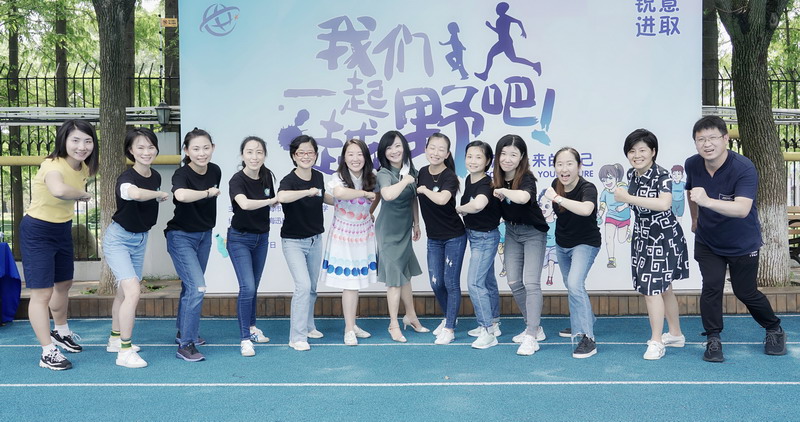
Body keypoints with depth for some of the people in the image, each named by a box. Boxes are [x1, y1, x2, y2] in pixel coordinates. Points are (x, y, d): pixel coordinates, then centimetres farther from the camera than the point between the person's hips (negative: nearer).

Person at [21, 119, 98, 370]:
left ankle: (61, 332, 45)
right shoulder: (53, 165, -28)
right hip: (37, 232, -8)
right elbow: (59, 190, -50)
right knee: (42, 293, -5)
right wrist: (83, 194, -33)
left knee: (64, 284, 23)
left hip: (63, 229, 8)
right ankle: (48, 353, 5)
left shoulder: (83, 167, -3)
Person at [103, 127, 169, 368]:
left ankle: (115, 339, 36)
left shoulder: (156, 177, -2)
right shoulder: (127, 178, -25)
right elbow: (135, 193, -50)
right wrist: (160, 194, -32)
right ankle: (125, 351, -8)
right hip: (118, 238, -7)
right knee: (133, 292, -18)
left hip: (141, 239, 7)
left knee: (124, 292, 19)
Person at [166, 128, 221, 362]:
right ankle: (185, 345, -6)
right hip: (181, 236, -7)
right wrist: (208, 192, -34)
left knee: (191, 285, 19)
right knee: (197, 287, -16)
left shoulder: (215, 171, -5)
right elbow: (181, 195, -49)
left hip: (204, 235, 7)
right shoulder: (182, 174, -25)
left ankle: (183, 332, 37)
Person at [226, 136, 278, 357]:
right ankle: (244, 339, -2)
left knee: (254, 286, 17)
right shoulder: (237, 180, -23)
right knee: (247, 287, -14)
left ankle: (251, 326, 37)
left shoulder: (267, 175, -5)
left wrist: (281, 198, -5)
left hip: (261, 237, 6)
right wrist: (271, 200, -32)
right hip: (240, 238, -6)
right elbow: (244, 204, -43)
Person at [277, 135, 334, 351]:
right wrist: (308, 191, -49)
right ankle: (297, 337, -5)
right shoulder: (289, 180, -22)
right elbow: (281, 197, -47)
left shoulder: (318, 176, -3)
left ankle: (308, 326, 37)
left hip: (315, 240, 6)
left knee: (312, 287, 16)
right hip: (293, 241, -6)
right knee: (303, 285, -16)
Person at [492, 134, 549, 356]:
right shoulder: (497, 179, -3)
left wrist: (502, 191, -30)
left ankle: (531, 337, -9)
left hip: (533, 232, -7)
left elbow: (523, 197, -45)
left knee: (530, 283, -12)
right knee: (514, 283, 7)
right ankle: (535, 328, 23)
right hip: (511, 232, 7)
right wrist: (496, 192, -10)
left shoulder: (526, 178, -22)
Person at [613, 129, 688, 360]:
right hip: (642, 236, 8)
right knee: (663, 288, 19)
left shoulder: (662, 175, -21)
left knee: (652, 289, -9)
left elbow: (664, 203, -39)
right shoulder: (632, 174, 2)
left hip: (663, 238, -8)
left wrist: (628, 198, -37)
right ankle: (675, 334, 33)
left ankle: (656, 342, 1)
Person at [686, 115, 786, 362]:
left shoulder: (744, 169, -28)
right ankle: (713, 340, 4)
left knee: (746, 293, 8)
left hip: (742, 244, -3)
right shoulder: (692, 165, -11)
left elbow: (742, 209, -42)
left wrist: (707, 201, -57)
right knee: (711, 287, -10)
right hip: (707, 241, 3)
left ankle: (774, 330, 35)